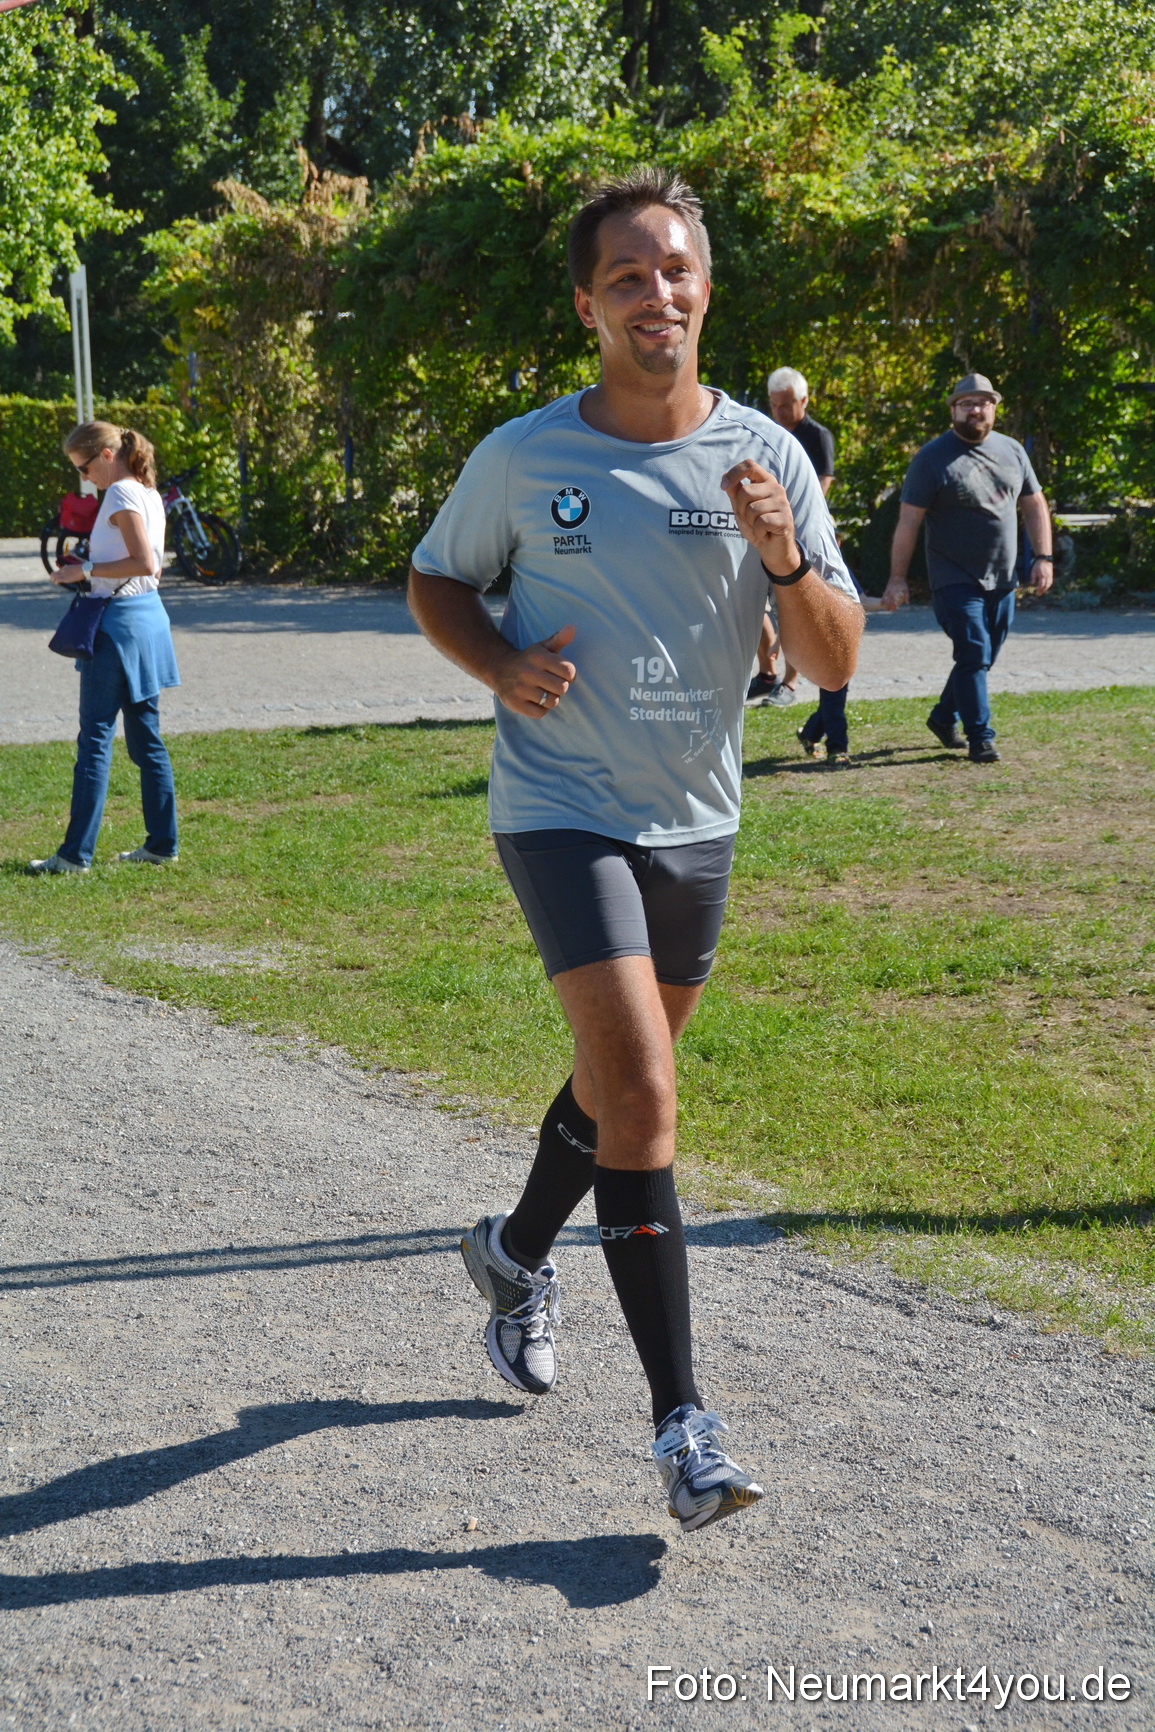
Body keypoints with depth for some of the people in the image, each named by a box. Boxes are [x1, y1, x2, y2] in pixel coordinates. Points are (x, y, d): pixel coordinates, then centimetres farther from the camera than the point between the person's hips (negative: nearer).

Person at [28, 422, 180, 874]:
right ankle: (162, 842, 15)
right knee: (145, 736, 12)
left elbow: (144, 564, -22)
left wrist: (85, 570, -16)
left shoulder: (121, 495, -13)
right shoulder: (149, 495, 14)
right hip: (148, 615, 9)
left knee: (95, 738, -7)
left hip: (119, 622, -9)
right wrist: (92, 562, 14)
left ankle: (76, 853, -6)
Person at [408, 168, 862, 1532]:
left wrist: (785, 559, -22)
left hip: (697, 821, 4)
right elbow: (434, 580, 10)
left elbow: (835, 664, -3)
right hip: (562, 810, -4)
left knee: (621, 1075, 19)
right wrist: (502, 668, -10)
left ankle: (517, 1254, 48)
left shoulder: (766, 457, -2)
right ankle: (680, 1421, -13)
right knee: (641, 1090, -17)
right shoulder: (523, 457, -6)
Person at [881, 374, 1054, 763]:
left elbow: (1034, 506, 16)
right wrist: (898, 578, -12)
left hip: (1002, 580, 6)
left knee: (982, 657, 13)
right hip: (955, 580, -6)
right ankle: (980, 738, -6)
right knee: (974, 654, -12)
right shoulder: (932, 457, -6)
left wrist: (1043, 557, 5)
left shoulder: (1012, 450, 9)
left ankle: (944, 717, 32)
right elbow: (908, 521, -8)